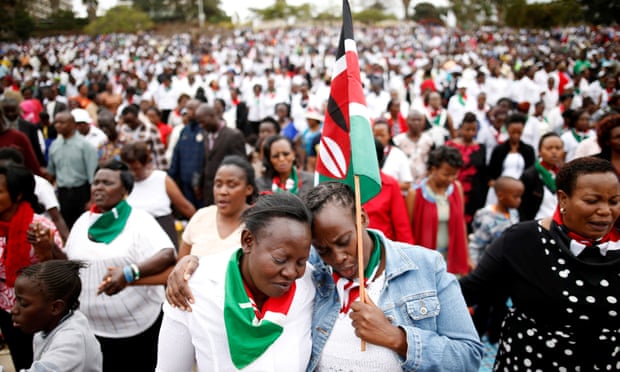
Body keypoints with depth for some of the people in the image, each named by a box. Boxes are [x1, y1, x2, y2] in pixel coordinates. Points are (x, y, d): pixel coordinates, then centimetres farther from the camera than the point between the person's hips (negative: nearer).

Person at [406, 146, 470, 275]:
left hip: (452, 257, 3)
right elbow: (407, 229, -4)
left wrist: (466, 257, 10)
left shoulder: (457, 188, 3)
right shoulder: (415, 194, -9)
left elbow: (461, 223, 10)